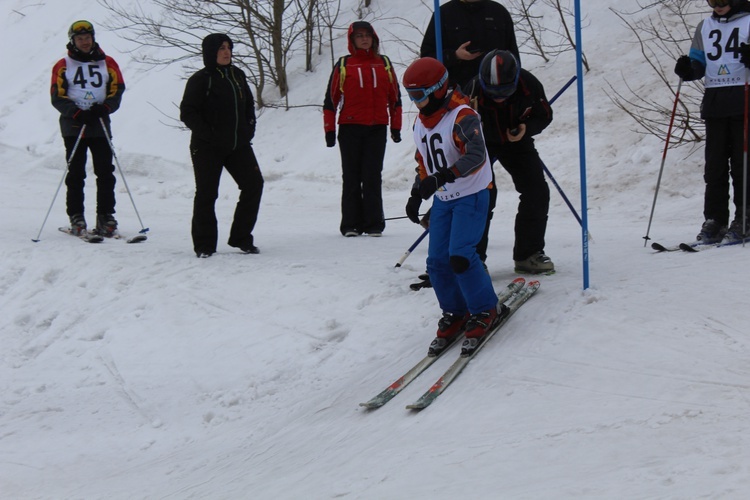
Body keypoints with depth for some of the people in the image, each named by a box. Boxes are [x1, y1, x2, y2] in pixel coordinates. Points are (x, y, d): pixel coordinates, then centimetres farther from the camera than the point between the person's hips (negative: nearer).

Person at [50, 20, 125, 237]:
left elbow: (117, 91, 7)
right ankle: (76, 217, 3)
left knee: (105, 172, -4)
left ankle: (105, 217, 0)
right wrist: (77, 112, -16)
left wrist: (105, 107, -13)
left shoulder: (107, 63, 11)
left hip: (100, 125, 1)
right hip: (73, 127, -1)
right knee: (75, 174, -1)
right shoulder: (63, 66, 6)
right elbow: (57, 97, 0)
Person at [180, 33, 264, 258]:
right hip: (208, 148, -6)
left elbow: (249, 104, 22)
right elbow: (187, 112, -10)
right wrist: (206, 134, -17)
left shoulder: (237, 75, 11)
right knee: (206, 193, 0)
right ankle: (204, 244, 10)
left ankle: (241, 238, 10)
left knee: (254, 184, -1)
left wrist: (249, 128, 9)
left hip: (238, 145, 6)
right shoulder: (200, 80, -8)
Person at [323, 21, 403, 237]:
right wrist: (330, 130, 1)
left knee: (373, 176, -2)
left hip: (377, 129, 1)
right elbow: (330, 98, 5)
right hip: (350, 128, -1)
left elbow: (395, 97, 16)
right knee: (352, 177, 2)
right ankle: (351, 224, 5)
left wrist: (396, 127, 12)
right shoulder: (343, 65, 4)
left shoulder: (384, 64, 10)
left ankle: (374, 223, 2)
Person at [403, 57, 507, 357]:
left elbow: (476, 157, -34)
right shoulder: (420, 123, 7)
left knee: (460, 256, -18)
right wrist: (416, 194, 18)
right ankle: (455, 314, 17)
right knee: (437, 261, 1)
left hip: (471, 195, -8)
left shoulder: (462, 117, -20)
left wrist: (441, 178, -43)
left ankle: (486, 311, -2)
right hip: (442, 200, 8)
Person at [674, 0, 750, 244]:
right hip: (714, 102, 4)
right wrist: (687, 70, -6)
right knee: (714, 164, 2)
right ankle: (714, 221, 4)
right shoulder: (705, 27, 16)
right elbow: (698, 63, 16)